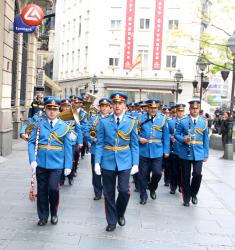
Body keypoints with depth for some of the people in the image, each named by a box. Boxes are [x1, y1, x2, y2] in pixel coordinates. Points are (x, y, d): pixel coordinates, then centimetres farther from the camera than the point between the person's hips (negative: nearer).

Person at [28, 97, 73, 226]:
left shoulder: (64, 127, 3)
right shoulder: (39, 124, 4)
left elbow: (68, 147, 2)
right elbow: (31, 143, 0)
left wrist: (68, 166, -2)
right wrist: (32, 160, -12)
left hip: (56, 163, -1)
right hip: (41, 163, 1)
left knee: (53, 189, -8)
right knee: (42, 190, 8)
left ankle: (54, 214, 17)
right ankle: (43, 216, 23)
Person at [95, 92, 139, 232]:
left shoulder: (132, 122, 2)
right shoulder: (103, 122, 2)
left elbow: (134, 145, 3)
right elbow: (99, 144, 2)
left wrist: (135, 164, -2)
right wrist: (97, 162, -5)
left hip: (124, 162, 0)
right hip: (108, 162, 1)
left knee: (124, 191, -7)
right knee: (109, 193, 7)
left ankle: (120, 214, 23)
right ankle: (111, 221, 23)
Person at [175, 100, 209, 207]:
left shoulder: (204, 122, 5)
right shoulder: (183, 121, -2)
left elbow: (206, 139, 8)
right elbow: (176, 134, 4)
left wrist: (206, 154, 7)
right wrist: (183, 139, -17)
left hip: (198, 153, 1)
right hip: (186, 153, -1)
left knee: (197, 174, -10)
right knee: (186, 176, 6)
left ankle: (193, 194, 16)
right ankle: (187, 197, 23)